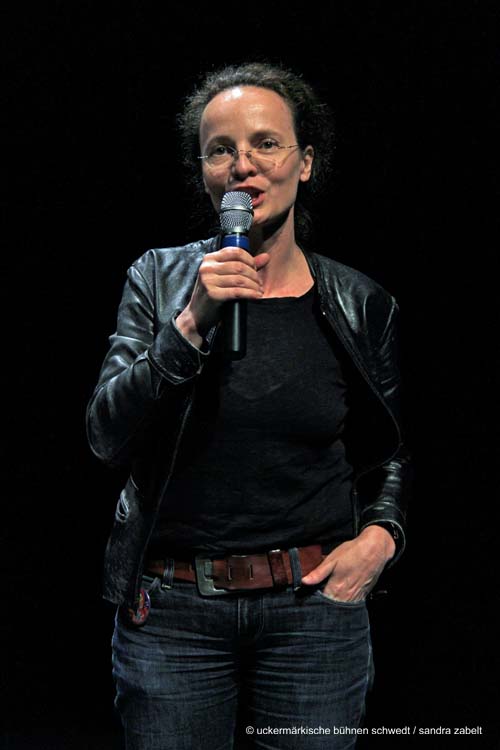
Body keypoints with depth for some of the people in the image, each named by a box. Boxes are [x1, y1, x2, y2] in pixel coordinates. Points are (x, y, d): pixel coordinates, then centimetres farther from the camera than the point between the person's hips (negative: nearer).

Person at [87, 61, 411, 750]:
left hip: (314, 606, 1)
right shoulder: (158, 279, -1)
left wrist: (379, 536, -5)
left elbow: (389, 453, 14)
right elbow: (107, 439, -9)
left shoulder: (361, 305, 1)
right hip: (171, 608, 0)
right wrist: (192, 323, -19)